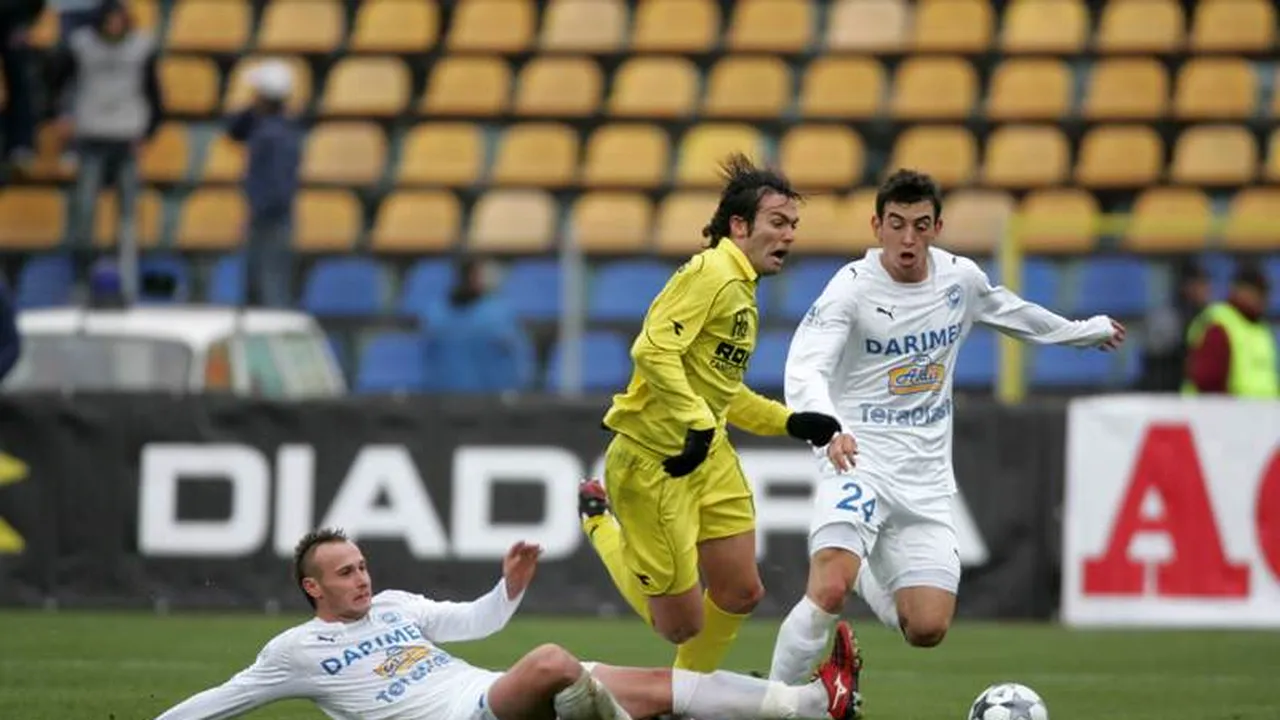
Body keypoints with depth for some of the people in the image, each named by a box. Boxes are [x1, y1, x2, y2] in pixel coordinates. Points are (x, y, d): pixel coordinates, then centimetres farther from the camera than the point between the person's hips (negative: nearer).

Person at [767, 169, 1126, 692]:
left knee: (927, 629, -3)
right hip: (858, 457, -5)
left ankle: (865, 574, 30)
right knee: (828, 592, -29)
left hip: (925, 473, 5)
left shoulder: (960, 277, 3)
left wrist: (1087, 332, 39)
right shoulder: (852, 287, -13)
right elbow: (804, 369, -27)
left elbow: (1009, 312, 26)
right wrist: (828, 427, -47)